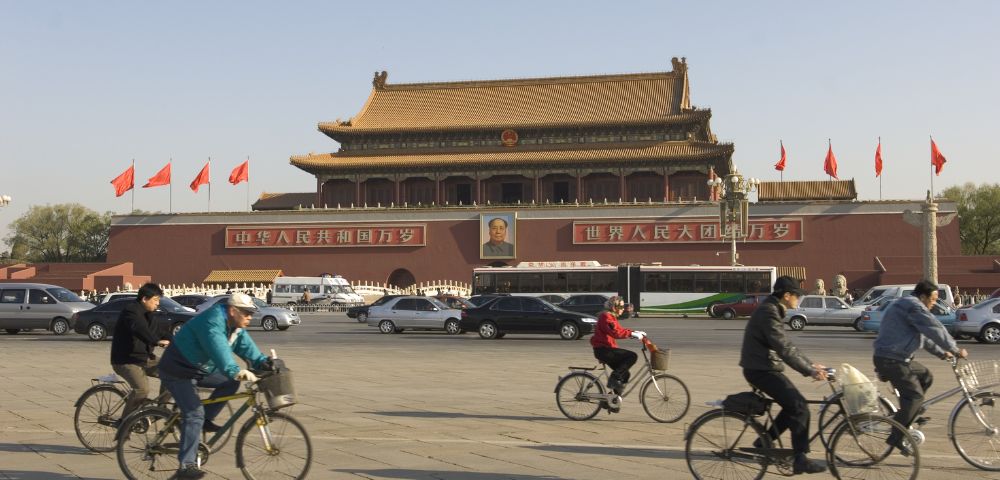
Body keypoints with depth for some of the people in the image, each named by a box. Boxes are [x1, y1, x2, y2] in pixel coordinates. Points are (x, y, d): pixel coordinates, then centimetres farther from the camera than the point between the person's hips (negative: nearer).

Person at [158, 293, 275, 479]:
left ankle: (205, 420, 7)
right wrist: (235, 371, -59)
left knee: (231, 382, -4)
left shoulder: (236, 327, 1)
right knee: (194, 414, -18)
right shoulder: (212, 323, -31)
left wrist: (262, 361, -22)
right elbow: (218, 349, -46)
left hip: (201, 369, 9)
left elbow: (246, 346, -5)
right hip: (178, 371, -9)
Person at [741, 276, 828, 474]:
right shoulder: (768, 313, -19)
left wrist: (810, 365, 14)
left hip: (765, 368, 10)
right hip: (761, 370, -10)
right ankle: (800, 459, -5)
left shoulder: (773, 311, 14)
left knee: (794, 405, 11)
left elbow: (787, 345, 19)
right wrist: (809, 371, -24)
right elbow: (784, 348, -25)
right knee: (799, 406, -11)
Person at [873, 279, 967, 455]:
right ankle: (896, 438, -7)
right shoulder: (913, 306, -14)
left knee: (925, 377, 19)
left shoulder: (905, 305, 21)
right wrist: (955, 350, -9)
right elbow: (935, 330, -17)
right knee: (914, 396, -10)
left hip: (899, 358, 11)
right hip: (891, 360, -11)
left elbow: (923, 335, 27)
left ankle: (903, 418, 20)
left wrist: (941, 352, 23)